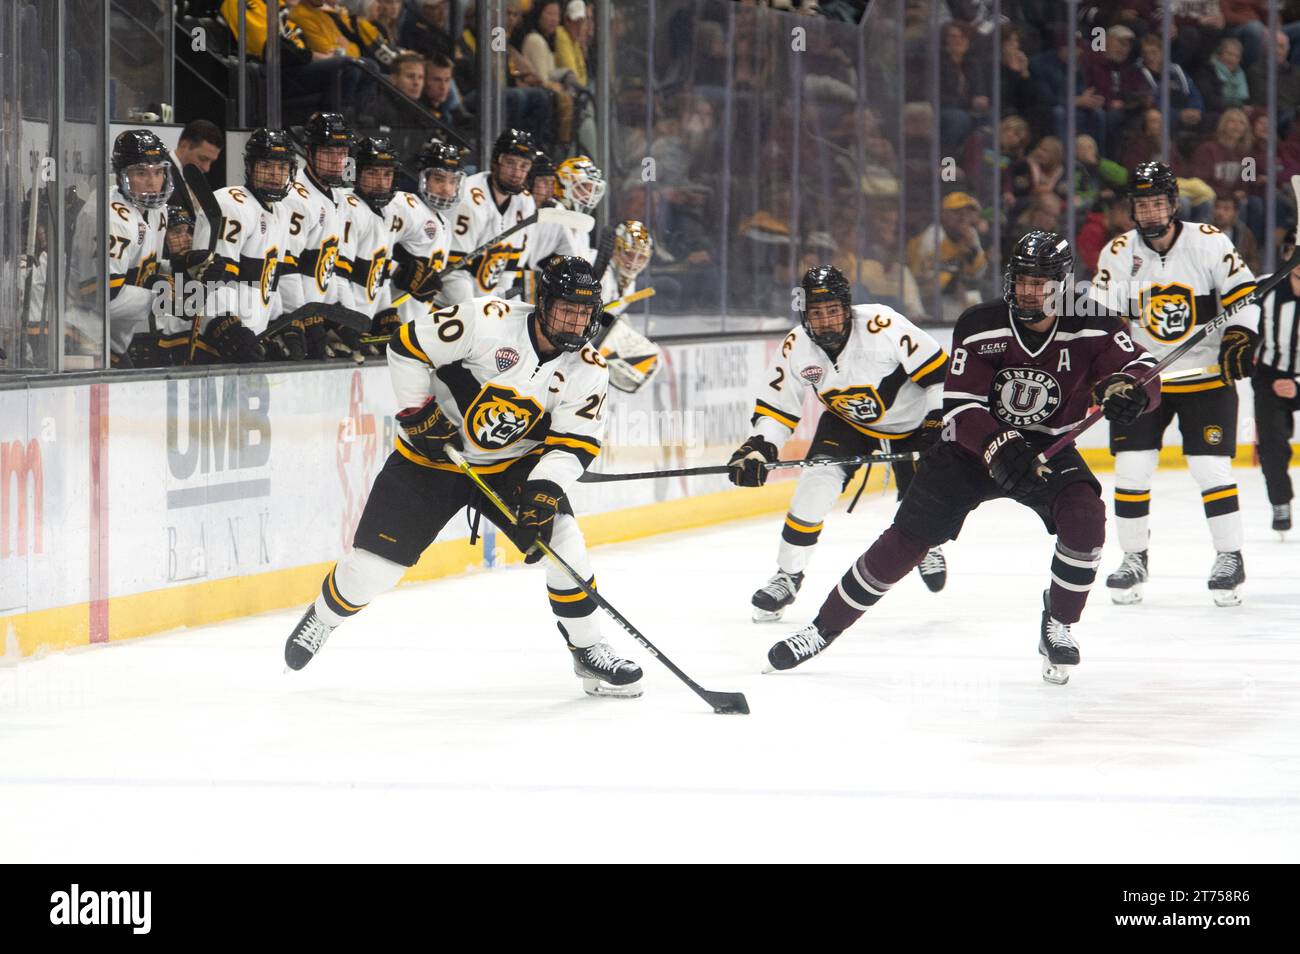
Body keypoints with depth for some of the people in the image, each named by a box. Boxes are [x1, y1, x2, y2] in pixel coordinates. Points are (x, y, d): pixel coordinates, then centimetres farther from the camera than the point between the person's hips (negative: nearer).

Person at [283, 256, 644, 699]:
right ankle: (323, 617, 27)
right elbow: (407, 346, -18)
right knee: (375, 561, -4)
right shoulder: (490, 321, -23)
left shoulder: (587, 368, -10)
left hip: (513, 464, 3)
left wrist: (546, 489, -29)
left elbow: (574, 442, -13)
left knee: (561, 539, -18)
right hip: (432, 453, -3)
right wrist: (418, 413, -19)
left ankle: (588, 651, -2)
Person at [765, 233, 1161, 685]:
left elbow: (1144, 369, -16)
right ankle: (823, 628, 8)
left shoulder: (1090, 329, -17)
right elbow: (959, 407, -21)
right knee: (907, 539, -6)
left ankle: (1058, 626, -2)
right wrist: (999, 448, -39)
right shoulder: (979, 326, -18)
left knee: (1084, 520, -27)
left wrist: (1126, 388, -41)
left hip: (1049, 448, 1)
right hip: (974, 444, -1)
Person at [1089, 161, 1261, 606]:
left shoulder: (1209, 244, -9)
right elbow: (1100, 319, 0)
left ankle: (1230, 557, 6)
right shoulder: (1117, 255, -4)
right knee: (1131, 466, -3)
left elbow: (1242, 294, -5)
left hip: (1206, 377, -2)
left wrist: (1239, 340, -18)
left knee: (1211, 467, -7)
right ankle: (1134, 557, 12)